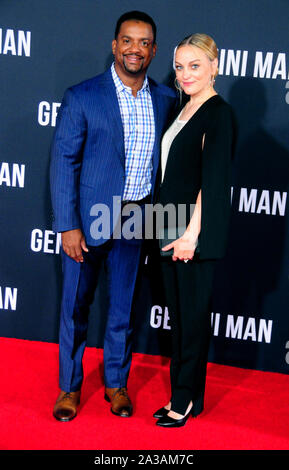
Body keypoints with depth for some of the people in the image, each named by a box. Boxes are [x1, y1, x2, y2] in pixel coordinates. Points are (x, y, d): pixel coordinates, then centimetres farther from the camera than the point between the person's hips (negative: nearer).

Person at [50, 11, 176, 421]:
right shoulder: (82, 97, -8)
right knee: (75, 306, 8)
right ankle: (70, 386, 25)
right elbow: (63, 161, -8)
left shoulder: (165, 99, 4)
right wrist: (69, 226, -13)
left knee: (124, 306, 13)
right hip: (88, 220, -3)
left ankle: (116, 383, 31)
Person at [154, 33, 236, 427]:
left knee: (193, 314, 1)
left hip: (198, 231, -8)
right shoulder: (184, 110, 14)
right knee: (177, 313, 13)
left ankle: (188, 400, 12)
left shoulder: (219, 113, -11)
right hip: (171, 229, 8)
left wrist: (191, 233, -20)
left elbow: (213, 178, -17)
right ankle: (179, 394, 22)